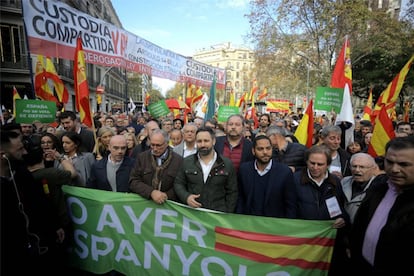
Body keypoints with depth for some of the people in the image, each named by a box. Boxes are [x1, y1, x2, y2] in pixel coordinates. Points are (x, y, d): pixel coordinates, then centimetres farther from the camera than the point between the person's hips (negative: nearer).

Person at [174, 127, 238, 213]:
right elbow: (178, 183, 7)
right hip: (191, 212, 1)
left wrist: (228, 215, -3)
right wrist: (186, 197, -10)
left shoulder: (227, 164, -2)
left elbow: (232, 192, 2)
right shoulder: (187, 162, 2)